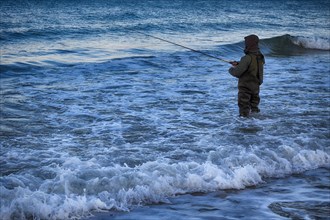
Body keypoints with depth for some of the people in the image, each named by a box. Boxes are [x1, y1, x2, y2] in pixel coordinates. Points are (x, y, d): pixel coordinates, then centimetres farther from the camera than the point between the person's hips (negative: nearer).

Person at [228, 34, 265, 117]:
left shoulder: (247, 58, -25)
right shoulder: (260, 57, 0)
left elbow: (237, 73, -24)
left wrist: (231, 69, -1)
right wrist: (238, 64, 9)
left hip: (245, 87, -7)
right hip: (256, 87, 7)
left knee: (244, 110, 2)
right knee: (254, 107, 19)